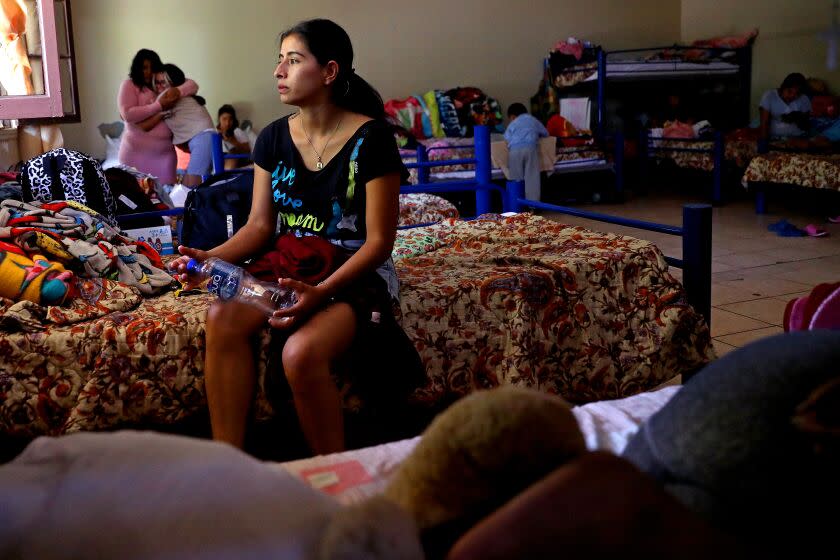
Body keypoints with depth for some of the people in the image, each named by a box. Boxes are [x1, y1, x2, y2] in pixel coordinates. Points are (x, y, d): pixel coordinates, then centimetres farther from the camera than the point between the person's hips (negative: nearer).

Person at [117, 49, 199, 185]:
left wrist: (178, 91, -17)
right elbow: (128, 114, -15)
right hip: (137, 152, -4)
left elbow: (192, 85, 5)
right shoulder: (129, 86, -2)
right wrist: (158, 106, -18)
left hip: (165, 152, 4)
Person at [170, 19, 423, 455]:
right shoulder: (273, 138, 5)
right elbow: (259, 225, 6)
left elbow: (379, 241, -13)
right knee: (223, 317, -25)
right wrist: (211, 257, -14)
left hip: (355, 275, -5)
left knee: (301, 352, -33)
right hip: (287, 269, 5)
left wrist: (320, 292, -26)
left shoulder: (370, 139, -12)